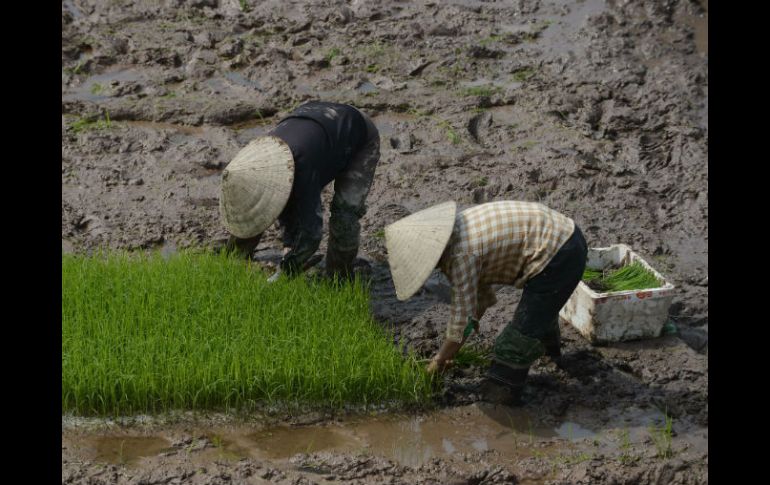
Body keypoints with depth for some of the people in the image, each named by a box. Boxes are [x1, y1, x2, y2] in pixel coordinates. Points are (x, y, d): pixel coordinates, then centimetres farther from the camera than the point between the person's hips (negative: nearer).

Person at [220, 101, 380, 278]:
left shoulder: (303, 166, -45)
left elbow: (310, 230, -41)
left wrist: (284, 274, -38)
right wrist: (289, 245, -19)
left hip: (360, 139, -7)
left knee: (344, 212, -18)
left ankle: (340, 276, 1)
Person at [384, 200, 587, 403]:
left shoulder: (461, 255, -25)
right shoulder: (456, 232, 4)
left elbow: (463, 317, -18)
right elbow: (480, 293, 14)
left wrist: (440, 360, -4)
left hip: (558, 256, -11)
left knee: (524, 332, -9)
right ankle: (549, 346, 64)